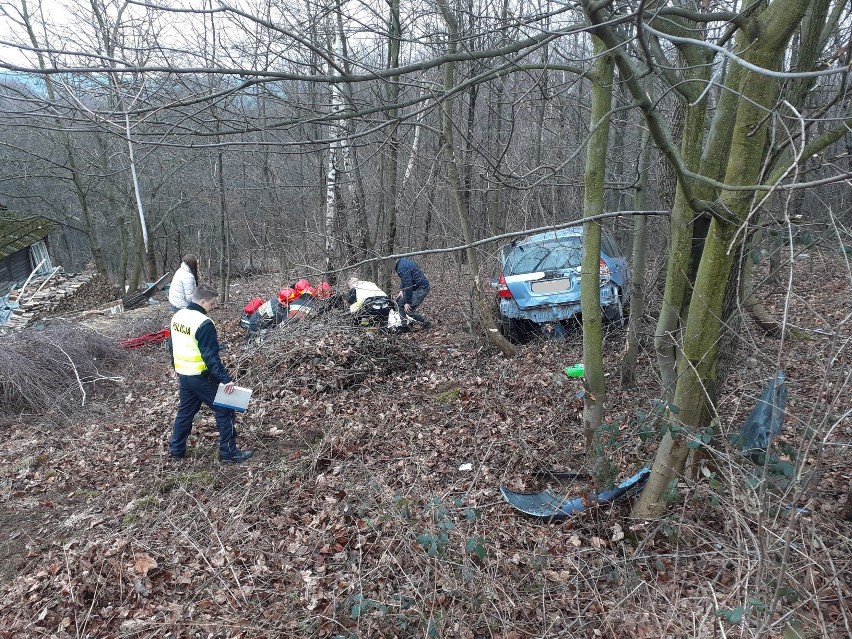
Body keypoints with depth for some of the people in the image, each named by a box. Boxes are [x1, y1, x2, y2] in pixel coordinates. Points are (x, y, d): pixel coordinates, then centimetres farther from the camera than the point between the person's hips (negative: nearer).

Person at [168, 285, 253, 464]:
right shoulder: (203, 323, -22)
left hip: (183, 375, 9)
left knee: (185, 411, 22)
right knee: (225, 411, 2)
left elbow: (172, 347, 16)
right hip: (201, 377, -8)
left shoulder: (177, 316, 5)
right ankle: (229, 453, 7)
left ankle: (176, 449, 32)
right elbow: (210, 356, -25)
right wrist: (225, 378, -24)